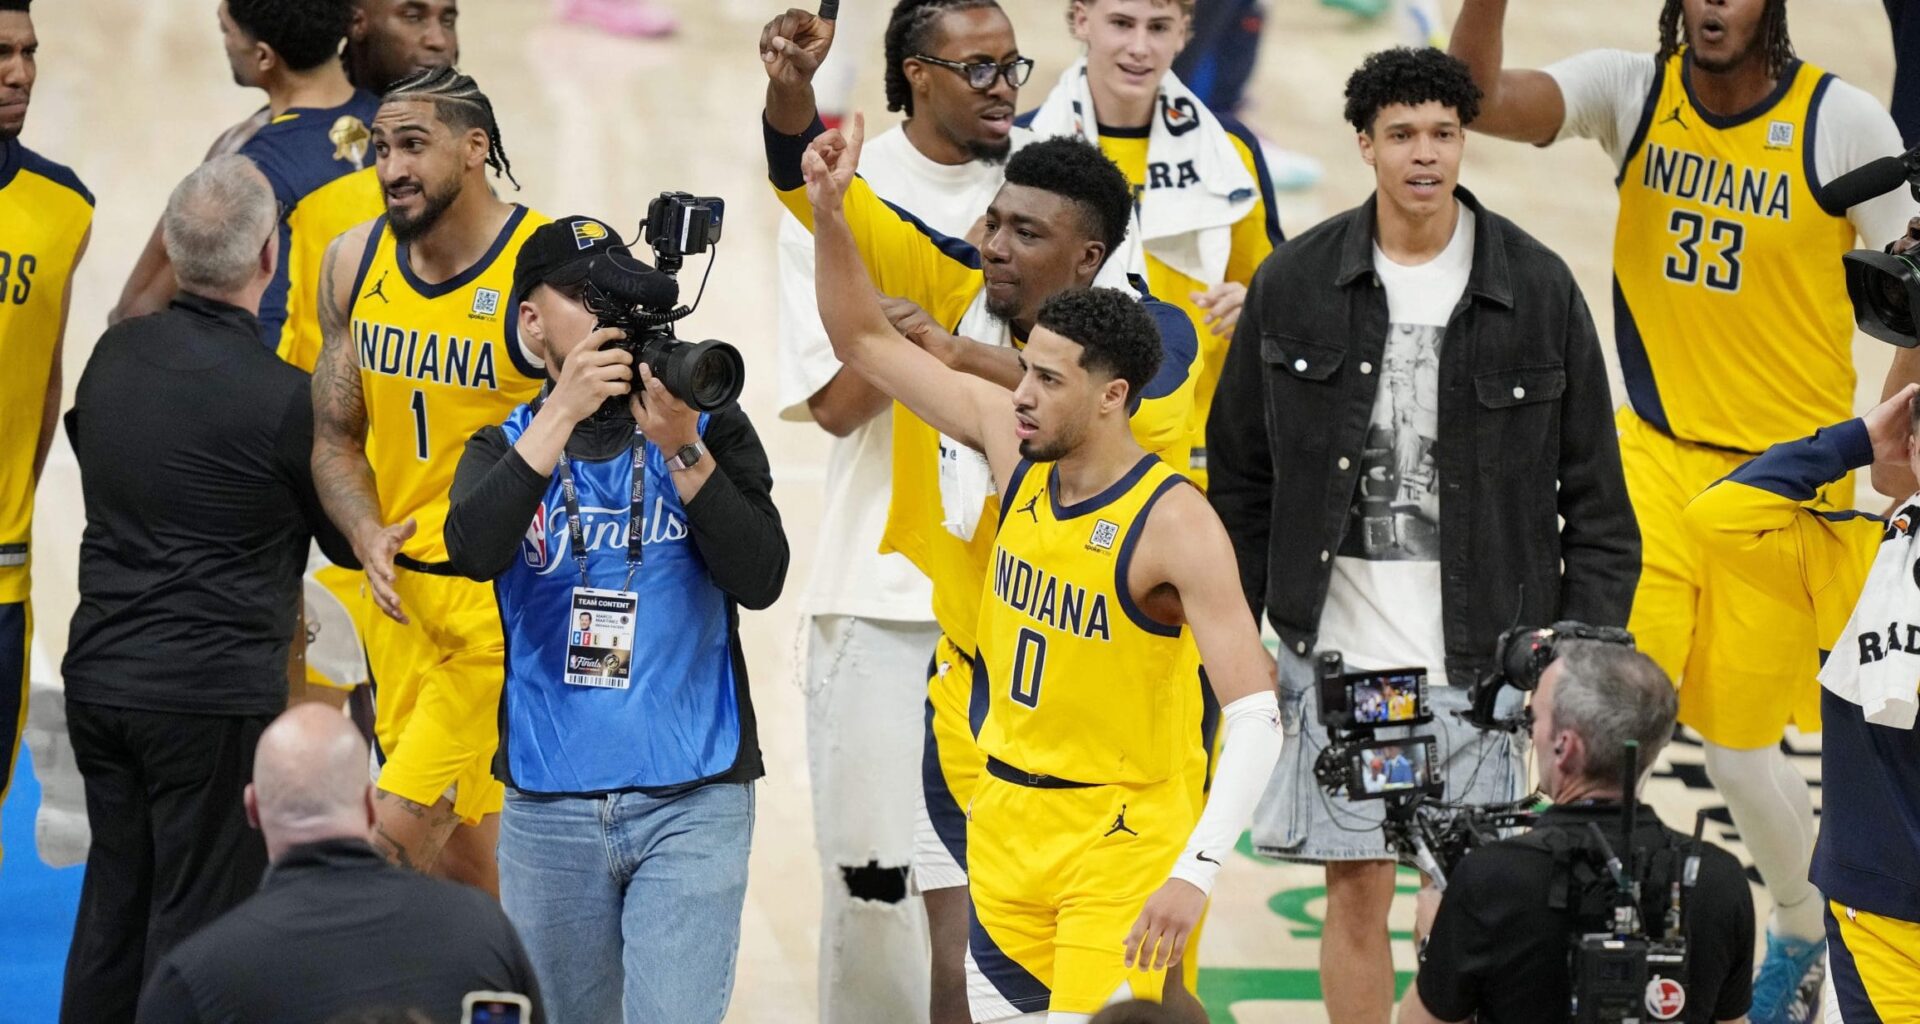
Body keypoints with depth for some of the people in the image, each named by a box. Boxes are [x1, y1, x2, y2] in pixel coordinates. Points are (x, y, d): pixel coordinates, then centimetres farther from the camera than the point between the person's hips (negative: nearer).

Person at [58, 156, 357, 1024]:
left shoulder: (114, 355, 3)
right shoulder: (282, 400, -16)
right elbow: (349, 541, -1)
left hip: (99, 674, 6)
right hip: (216, 688, -6)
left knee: (112, 905, 15)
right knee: (197, 919, 0)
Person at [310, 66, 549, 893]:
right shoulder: (356, 263, 5)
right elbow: (336, 436, 13)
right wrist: (368, 535, -6)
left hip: (504, 601, -6)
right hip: (399, 589, 6)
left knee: (398, 833, -14)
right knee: (461, 851, 13)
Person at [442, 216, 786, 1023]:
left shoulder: (709, 429, 5)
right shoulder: (506, 447, 7)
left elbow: (760, 579, -8)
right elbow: (474, 549, -15)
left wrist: (681, 449, -18)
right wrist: (564, 412, -20)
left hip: (692, 800, -2)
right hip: (549, 802, 2)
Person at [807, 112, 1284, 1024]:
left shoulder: (1174, 524, -20)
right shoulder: (1014, 445, 0)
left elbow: (1256, 717, -24)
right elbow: (865, 342, 10)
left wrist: (1194, 873, -33)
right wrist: (829, 214, -6)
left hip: (1119, 840, -7)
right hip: (1006, 815, 7)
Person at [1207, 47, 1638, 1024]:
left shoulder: (1537, 287, 1)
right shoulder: (1292, 284, 2)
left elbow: (1594, 489, 5)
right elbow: (1240, 476, 10)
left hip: (1477, 650, -1)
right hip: (1335, 648, 1)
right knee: (1356, 891, 3)